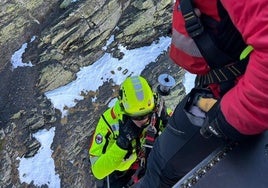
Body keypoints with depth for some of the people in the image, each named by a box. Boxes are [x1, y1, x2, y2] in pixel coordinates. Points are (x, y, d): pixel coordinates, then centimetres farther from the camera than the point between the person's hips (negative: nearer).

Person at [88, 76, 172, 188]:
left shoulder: (156, 110, -26)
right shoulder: (109, 121, -33)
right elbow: (98, 171, -34)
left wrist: (166, 121, -33)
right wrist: (122, 142, -45)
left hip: (147, 161, 3)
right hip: (119, 170, -2)